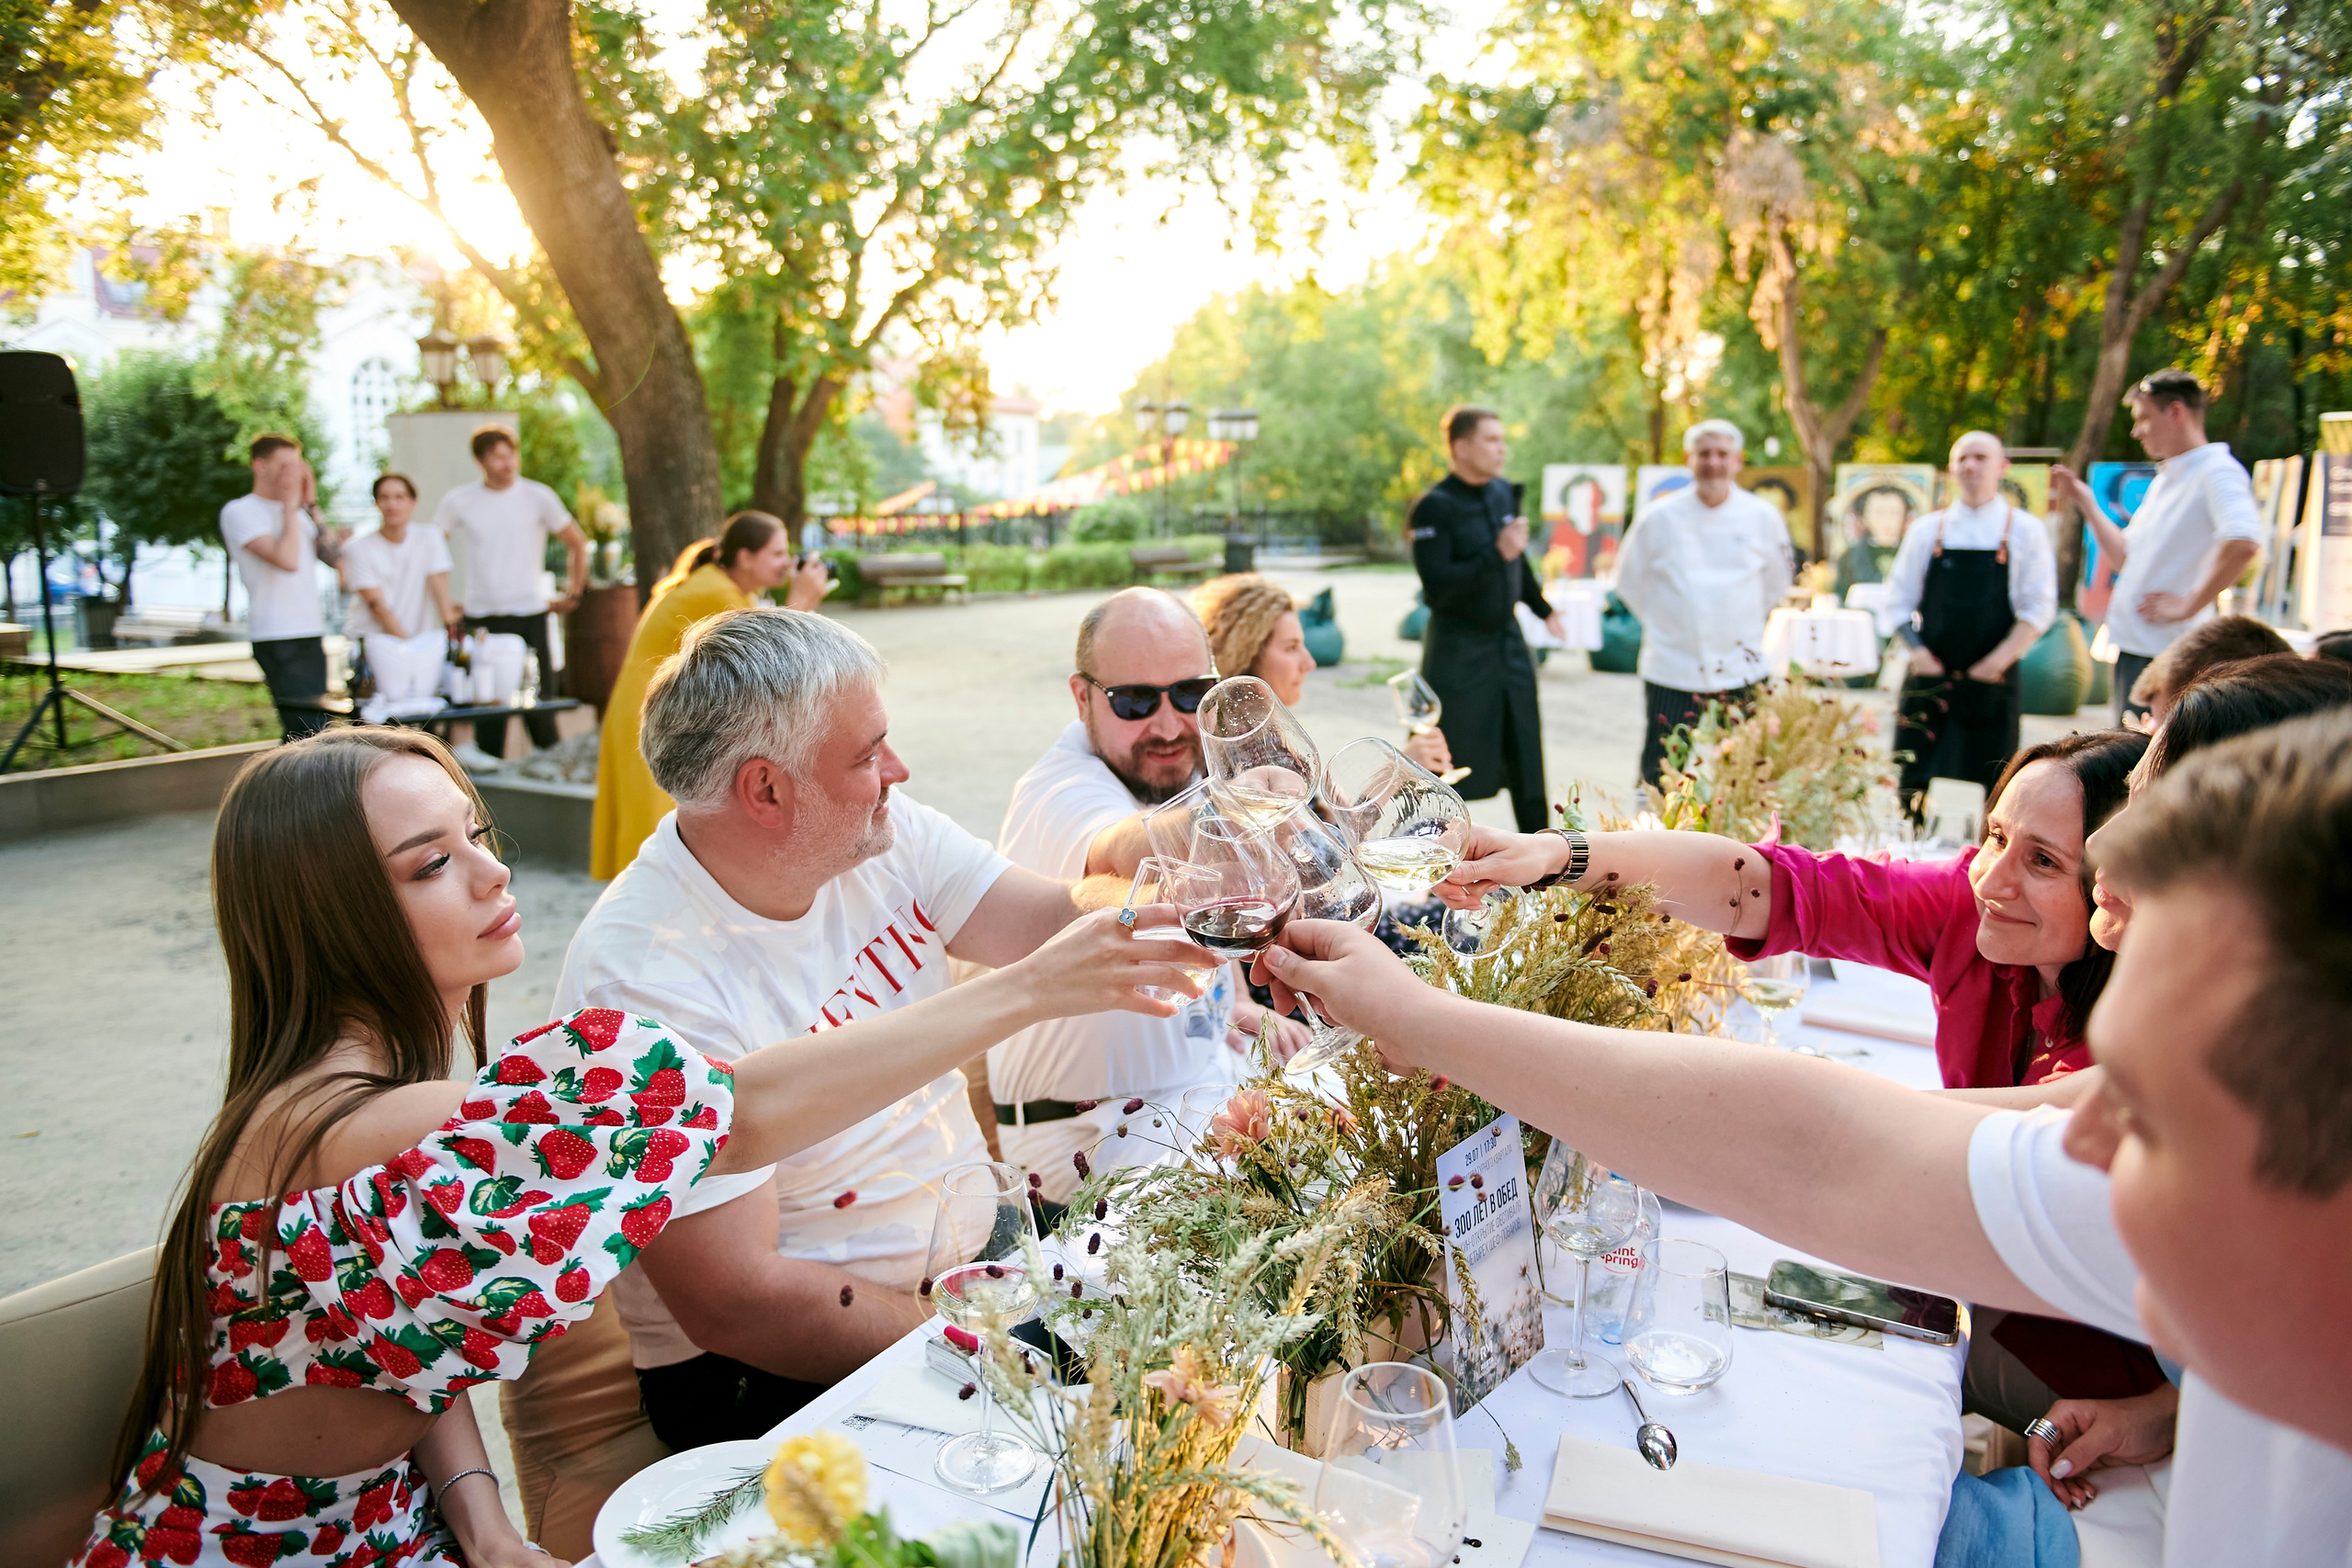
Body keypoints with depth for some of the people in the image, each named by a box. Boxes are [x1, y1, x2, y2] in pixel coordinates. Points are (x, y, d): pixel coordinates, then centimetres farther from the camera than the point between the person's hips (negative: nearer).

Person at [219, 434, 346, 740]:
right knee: (308, 733, -16)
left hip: (311, 634, 8)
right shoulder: (239, 511, -4)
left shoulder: (296, 513, 20)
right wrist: (290, 505, -8)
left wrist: (311, 505, 7)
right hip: (278, 638, -8)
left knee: (302, 734, 8)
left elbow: (332, 556, 9)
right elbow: (287, 560, -18)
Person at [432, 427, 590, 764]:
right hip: (480, 618, 1)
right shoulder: (459, 501, 5)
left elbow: (577, 544, 10)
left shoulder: (537, 497, 1)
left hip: (529, 613, -1)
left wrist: (572, 594, 6)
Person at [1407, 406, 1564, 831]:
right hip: (1459, 650, -7)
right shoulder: (1435, 507, -15)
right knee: (1456, 763, 1)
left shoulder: (1503, 493, 7)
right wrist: (1496, 554, -27)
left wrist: (1543, 609, 32)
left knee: (1526, 753, 13)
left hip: (1508, 639, 7)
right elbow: (1436, 586, -23)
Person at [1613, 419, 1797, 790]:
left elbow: (1778, 581, 17)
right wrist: (1667, 623, 6)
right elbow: (1630, 581, 10)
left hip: (1740, 674, 1)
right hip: (1672, 673, -1)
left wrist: (1741, 622, 11)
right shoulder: (1658, 518, -1)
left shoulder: (1762, 518, 3)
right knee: (1663, 782, 0)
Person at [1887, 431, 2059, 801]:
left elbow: (2039, 608, -1)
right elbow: (1897, 603, 9)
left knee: (1986, 788, 0)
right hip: (1929, 679, 2)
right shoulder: (1927, 530, 8)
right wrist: (1917, 652, -5)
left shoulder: (2026, 530, 3)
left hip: (1991, 682, -1)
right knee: (1915, 786, 1)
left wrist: (2001, 658, -12)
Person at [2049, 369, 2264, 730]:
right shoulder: (2164, 481, 19)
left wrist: (2189, 605, -20)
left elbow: (2243, 544, -28)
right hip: (2132, 647, 9)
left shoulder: (2217, 471, -11)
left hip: (2167, 653, -9)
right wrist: (2085, 502, 23)